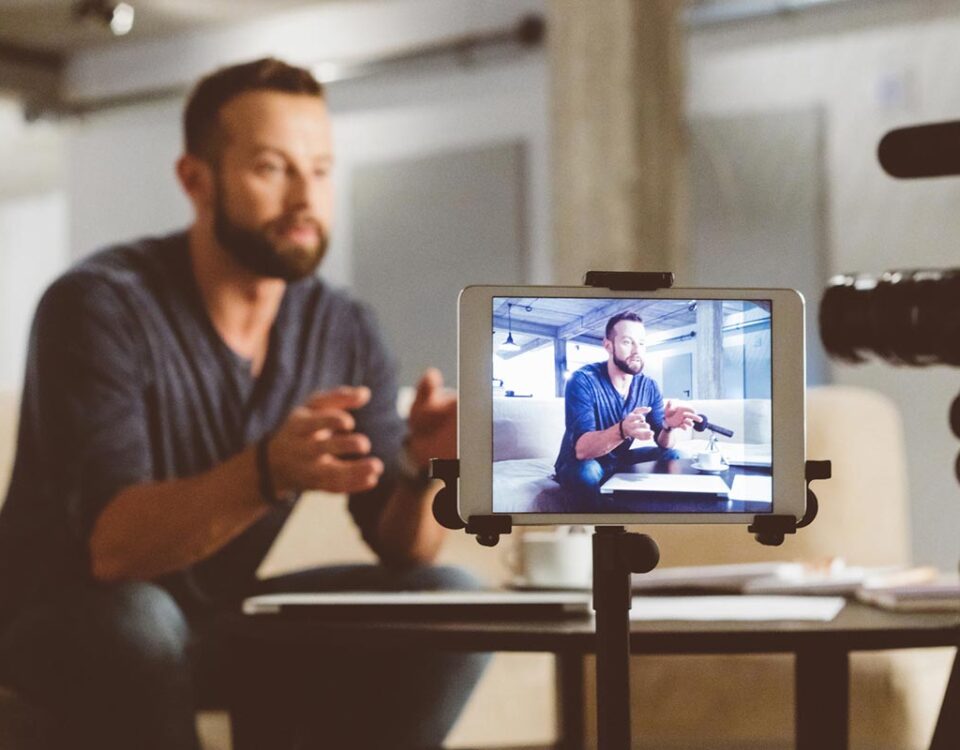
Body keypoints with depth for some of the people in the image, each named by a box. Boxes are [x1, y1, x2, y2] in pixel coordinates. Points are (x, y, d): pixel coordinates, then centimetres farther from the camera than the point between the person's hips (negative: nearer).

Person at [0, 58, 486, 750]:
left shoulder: (345, 332, -4)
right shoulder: (102, 304, -20)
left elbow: (401, 549, -8)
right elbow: (113, 545, -31)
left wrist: (420, 469, -31)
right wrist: (269, 472, -47)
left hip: (224, 615, 5)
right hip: (66, 617, -5)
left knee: (454, 605, -12)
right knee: (136, 621, -38)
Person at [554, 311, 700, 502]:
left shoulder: (649, 386, -4)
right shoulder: (583, 381, -23)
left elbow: (663, 444, -8)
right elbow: (581, 449, -33)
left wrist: (669, 426, -33)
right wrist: (623, 430, -51)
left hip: (619, 460, 6)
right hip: (579, 464, -6)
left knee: (672, 456, -9)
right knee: (588, 472, -37)